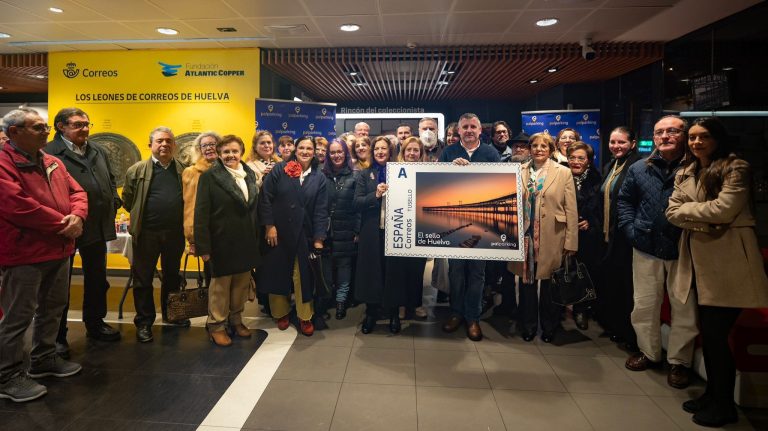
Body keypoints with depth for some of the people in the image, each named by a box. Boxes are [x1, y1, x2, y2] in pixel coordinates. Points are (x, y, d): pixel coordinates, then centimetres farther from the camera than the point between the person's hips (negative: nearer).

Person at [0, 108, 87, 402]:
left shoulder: (53, 163, 11)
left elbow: (76, 192, 10)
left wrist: (77, 216, -12)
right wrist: (63, 223, -17)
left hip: (60, 250, 8)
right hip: (24, 253, -8)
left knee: (52, 309, 19)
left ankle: (44, 359, 36)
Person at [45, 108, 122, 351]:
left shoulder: (99, 152, 14)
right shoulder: (50, 152, -9)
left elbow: (110, 180, 21)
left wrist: (114, 202, 7)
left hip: (98, 228, 7)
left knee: (97, 279, 17)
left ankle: (95, 324, 33)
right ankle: (57, 336, 19)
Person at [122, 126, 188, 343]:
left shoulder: (183, 170, 3)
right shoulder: (137, 170, -3)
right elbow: (127, 201, 4)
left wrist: (171, 215, 2)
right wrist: (143, 215, 5)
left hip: (175, 233, 2)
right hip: (146, 233, -2)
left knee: (172, 276, 16)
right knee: (143, 279, 7)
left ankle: (170, 314, 34)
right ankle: (144, 323, 20)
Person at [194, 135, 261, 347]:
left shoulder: (250, 174, 7)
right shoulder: (209, 176, -8)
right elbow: (201, 214, -11)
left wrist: (256, 238, 7)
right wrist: (203, 246, -15)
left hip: (246, 241, 5)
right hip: (223, 242, -5)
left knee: (242, 283, 14)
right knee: (220, 285, 9)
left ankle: (236, 319, 32)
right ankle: (216, 325, 25)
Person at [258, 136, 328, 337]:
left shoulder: (319, 177, 3)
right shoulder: (279, 170, -2)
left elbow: (321, 209, -1)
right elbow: (265, 197, -5)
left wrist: (319, 239, -6)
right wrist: (269, 225, -9)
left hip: (304, 235, 1)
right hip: (278, 232, 0)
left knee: (303, 275, 5)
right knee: (278, 273, 10)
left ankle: (305, 317, 20)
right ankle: (281, 313, 29)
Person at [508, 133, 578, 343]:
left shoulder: (563, 173, 2)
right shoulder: (520, 171, 6)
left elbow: (571, 209, -1)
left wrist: (570, 242, -6)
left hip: (552, 238, -1)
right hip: (525, 236, 1)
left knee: (549, 283, 9)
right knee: (526, 280, 9)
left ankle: (549, 327, 28)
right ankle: (528, 326, 28)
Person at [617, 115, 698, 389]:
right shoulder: (639, 169, 4)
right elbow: (625, 200, 13)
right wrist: (630, 228, 2)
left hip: (683, 250, -2)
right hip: (646, 248, 3)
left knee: (684, 308, 7)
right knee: (644, 304, 11)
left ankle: (679, 361, 24)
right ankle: (649, 353, 29)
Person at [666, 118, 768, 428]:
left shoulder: (736, 169, -7)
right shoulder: (684, 174, 13)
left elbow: (724, 209, -20)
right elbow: (672, 213, 4)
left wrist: (688, 208, -6)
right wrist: (705, 218, -11)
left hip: (727, 263, -6)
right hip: (698, 262, 7)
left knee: (717, 333, -1)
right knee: (707, 331, 15)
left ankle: (724, 405, 17)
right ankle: (712, 394, 30)